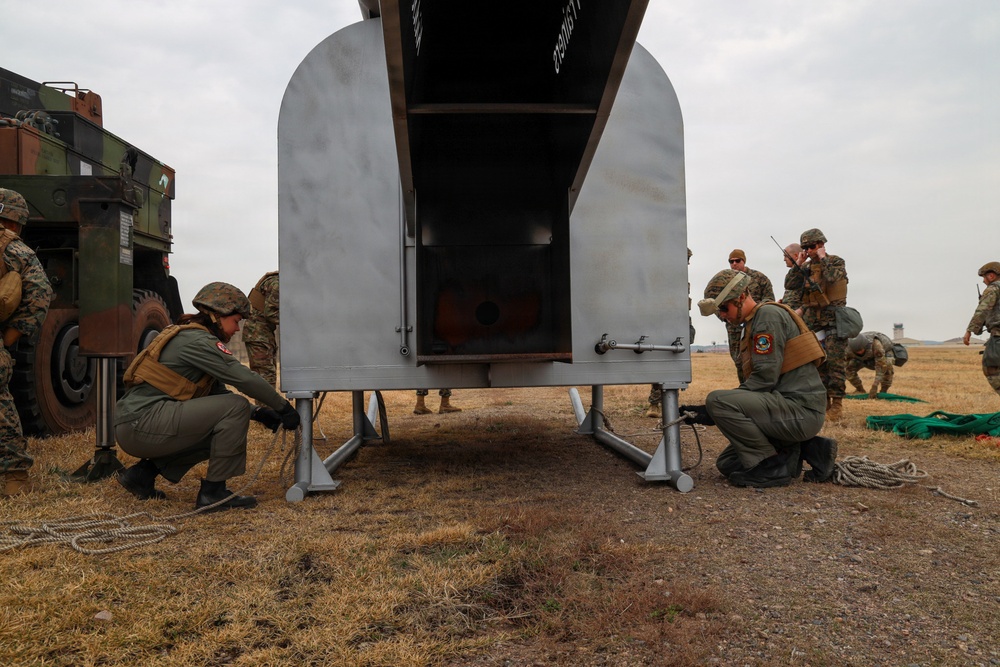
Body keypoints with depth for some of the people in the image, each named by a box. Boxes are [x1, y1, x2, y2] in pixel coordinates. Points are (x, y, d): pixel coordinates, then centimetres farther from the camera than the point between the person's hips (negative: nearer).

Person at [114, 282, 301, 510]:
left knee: (223, 432, 21)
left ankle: (143, 472, 16)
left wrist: (258, 413, 10)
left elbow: (217, 392, 21)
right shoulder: (198, 341, -12)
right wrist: (284, 408, -7)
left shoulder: (188, 336, 19)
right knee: (236, 408, -14)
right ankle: (213, 492, -8)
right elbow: (244, 378, -17)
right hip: (142, 425, -10)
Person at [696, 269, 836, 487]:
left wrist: (717, 409, -14)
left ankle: (770, 466, -11)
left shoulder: (768, 314, -10)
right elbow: (760, 378, 19)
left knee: (716, 400, -24)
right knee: (727, 464, 12)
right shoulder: (752, 324, 21)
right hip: (790, 409, 11)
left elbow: (765, 377, -20)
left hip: (800, 410, -11)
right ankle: (809, 450, 10)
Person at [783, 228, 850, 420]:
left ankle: (837, 402, -7)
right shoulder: (806, 267, 12)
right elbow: (790, 285, 3)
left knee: (835, 361, -10)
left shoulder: (836, 261, -1)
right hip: (812, 321, 5)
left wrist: (823, 258, -12)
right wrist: (798, 263, -2)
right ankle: (823, 401, 13)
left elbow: (833, 277, -22)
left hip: (834, 319, -5)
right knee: (818, 362, 7)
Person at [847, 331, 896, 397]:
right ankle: (860, 390, 2)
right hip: (867, 357, 3)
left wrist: (874, 386, -47)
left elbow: (881, 366, -44)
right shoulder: (849, 348, -33)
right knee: (849, 366, -20)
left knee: (887, 364, -38)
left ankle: (883, 391, -18)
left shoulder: (875, 344, -45)